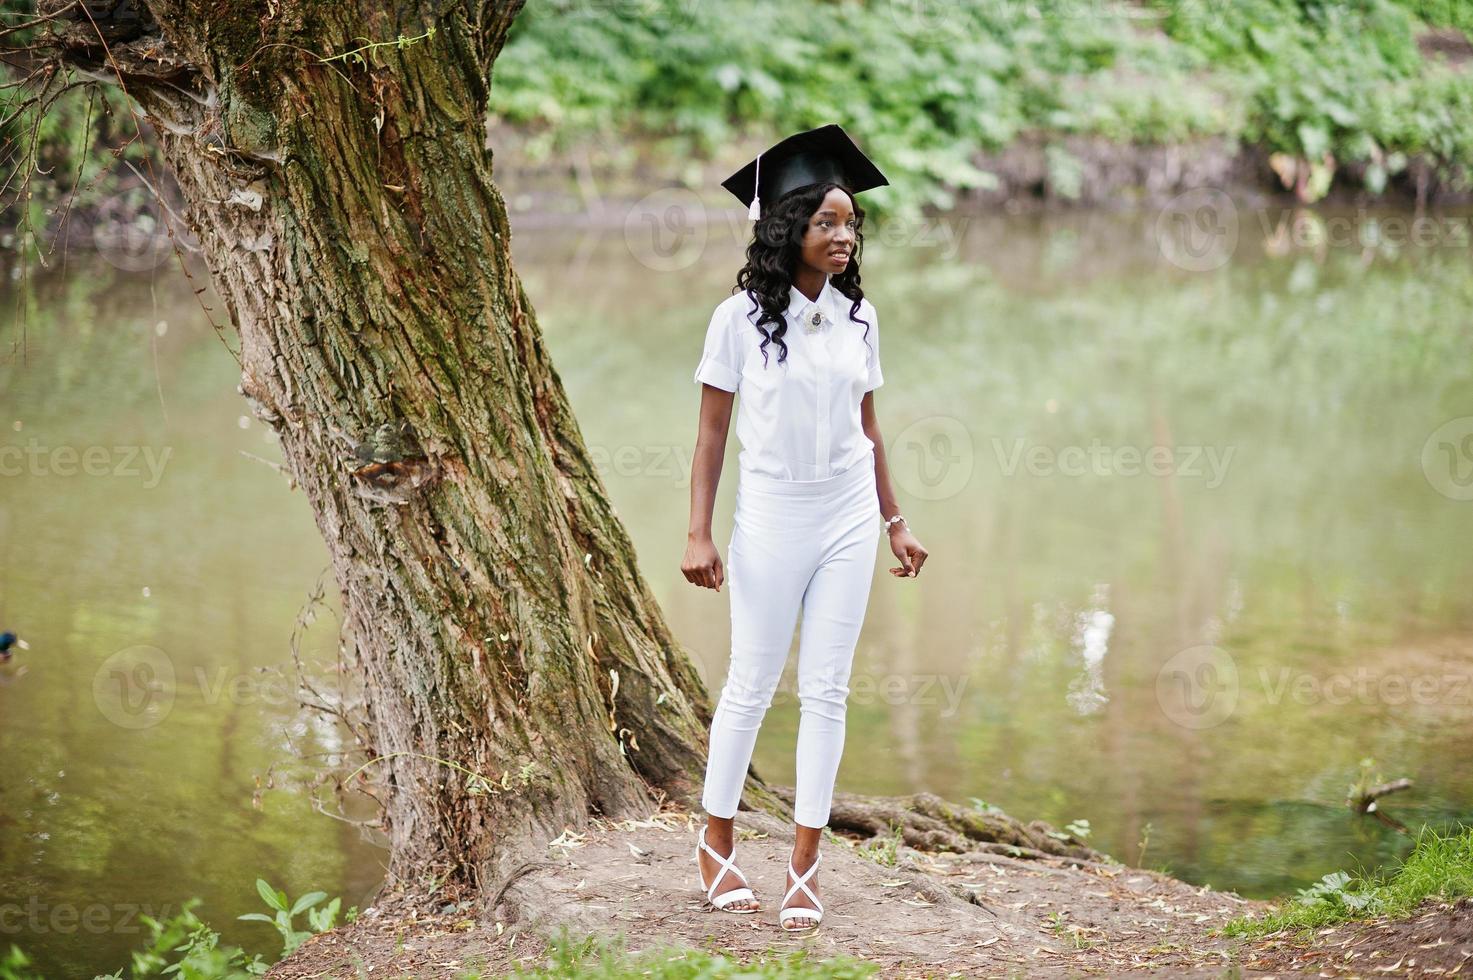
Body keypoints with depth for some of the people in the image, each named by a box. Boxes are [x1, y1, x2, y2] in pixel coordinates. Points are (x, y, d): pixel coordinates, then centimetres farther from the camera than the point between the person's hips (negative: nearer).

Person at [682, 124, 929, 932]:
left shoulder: (859, 318, 3)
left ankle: (805, 864, 11)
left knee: (826, 691, 3)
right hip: (771, 523, -3)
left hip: (848, 525, 3)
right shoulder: (741, 317, -8)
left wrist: (894, 523, 13)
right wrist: (698, 534, -11)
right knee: (750, 685, 7)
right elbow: (711, 433, -6)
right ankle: (716, 843, 24)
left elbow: (868, 428, 11)